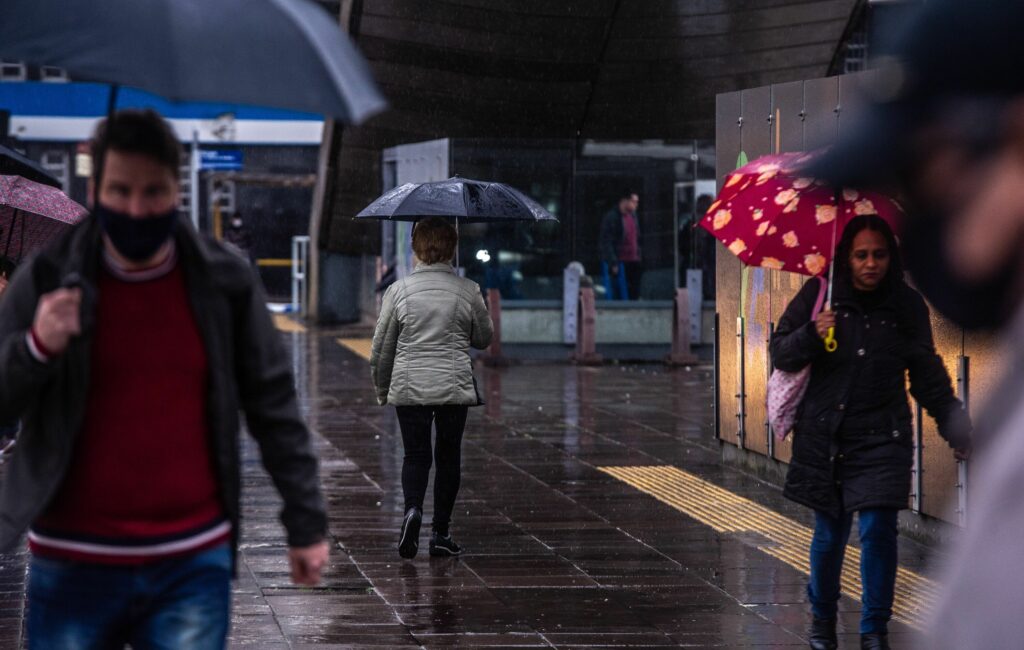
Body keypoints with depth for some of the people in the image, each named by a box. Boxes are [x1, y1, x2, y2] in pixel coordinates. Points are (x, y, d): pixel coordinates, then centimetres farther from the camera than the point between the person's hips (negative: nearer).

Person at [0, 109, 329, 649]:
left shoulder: (225, 282, 2)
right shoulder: (47, 280, -1)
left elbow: (273, 406, 8)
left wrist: (306, 523, 7)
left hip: (193, 566, 0)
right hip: (73, 566, 0)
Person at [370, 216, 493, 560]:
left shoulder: (398, 290, -4)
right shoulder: (468, 290, -3)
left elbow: (381, 346, 2)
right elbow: (484, 338, 10)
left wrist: (381, 389, 15)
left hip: (409, 388, 0)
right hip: (455, 388, 0)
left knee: (415, 454, 9)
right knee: (448, 455, 11)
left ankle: (413, 509, -19)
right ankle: (441, 534, 11)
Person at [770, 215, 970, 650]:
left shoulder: (907, 305, 0)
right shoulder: (819, 296, -2)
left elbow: (928, 378, 5)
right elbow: (780, 354, 0)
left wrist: (958, 429, -2)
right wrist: (811, 334, -20)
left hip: (881, 438, 0)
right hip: (825, 436, 0)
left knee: (877, 530, -10)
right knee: (829, 533, 9)